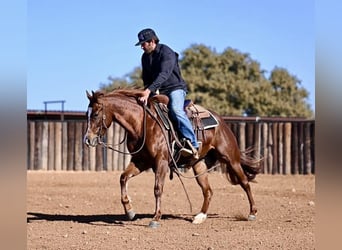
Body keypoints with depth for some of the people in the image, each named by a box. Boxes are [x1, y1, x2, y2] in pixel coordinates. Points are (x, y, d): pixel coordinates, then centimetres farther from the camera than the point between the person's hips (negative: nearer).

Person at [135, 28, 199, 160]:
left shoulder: (167, 52, -16)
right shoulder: (145, 57, 10)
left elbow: (164, 74, -29)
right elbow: (146, 79, 20)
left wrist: (149, 90, -40)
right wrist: (146, 92, 0)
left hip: (175, 88, -8)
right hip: (157, 92, 8)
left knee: (176, 110, -33)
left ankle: (192, 145, -38)